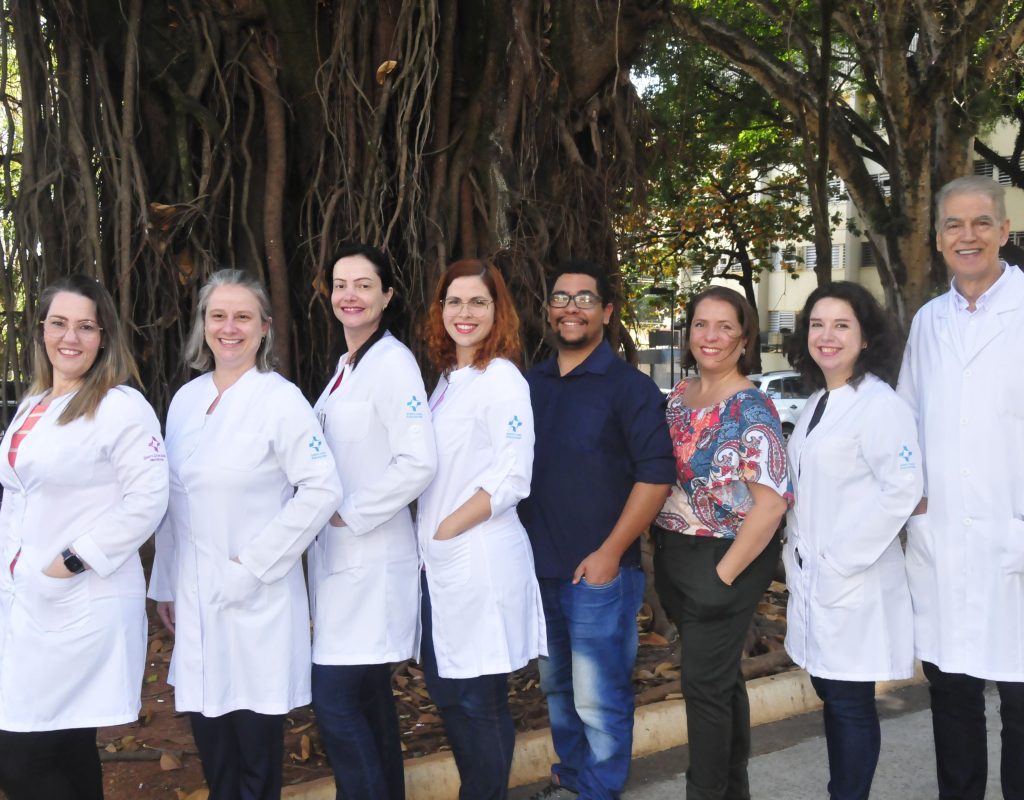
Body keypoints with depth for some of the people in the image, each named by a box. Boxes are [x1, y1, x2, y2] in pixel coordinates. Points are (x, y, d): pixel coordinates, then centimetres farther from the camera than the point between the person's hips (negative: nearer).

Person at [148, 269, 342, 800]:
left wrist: (253, 565, -15)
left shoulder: (281, 400, -9)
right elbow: (172, 501, 13)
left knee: (256, 753, 4)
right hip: (196, 601, 5)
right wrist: (166, 586, 13)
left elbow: (321, 490, -15)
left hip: (258, 601, -5)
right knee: (211, 745, 11)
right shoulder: (186, 400, 8)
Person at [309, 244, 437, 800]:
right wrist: (330, 523, 11)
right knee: (365, 698, 15)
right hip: (339, 554, 9)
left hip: (371, 559, -9)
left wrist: (350, 514, -15)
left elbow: (418, 462, -23)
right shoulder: (347, 365, 13)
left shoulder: (392, 362, -14)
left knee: (335, 702, -8)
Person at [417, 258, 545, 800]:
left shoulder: (502, 380, -11)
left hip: (481, 560, -8)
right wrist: (427, 538, 8)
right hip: (439, 562, 8)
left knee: (480, 701, 2)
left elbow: (511, 480, -18)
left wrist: (443, 531, -13)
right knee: (444, 690, 16)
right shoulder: (448, 379, 13)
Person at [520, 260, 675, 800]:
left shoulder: (629, 386, -7)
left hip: (598, 571, -5)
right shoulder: (530, 384, 8)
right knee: (556, 685, 18)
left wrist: (610, 552, -16)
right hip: (538, 568, 5)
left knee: (598, 697, 0)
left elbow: (655, 474, -11)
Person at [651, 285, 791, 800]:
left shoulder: (751, 409, -15)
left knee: (704, 683, -1)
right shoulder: (678, 396, 6)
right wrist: (660, 548, 9)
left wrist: (724, 575, -18)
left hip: (721, 562, -7)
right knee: (721, 675, 18)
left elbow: (771, 502, -20)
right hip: (675, 558, 7)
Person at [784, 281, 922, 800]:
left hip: (853, 583, -8)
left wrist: (840, 560, -20)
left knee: (850, 703, 1)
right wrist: (796, 551, 11)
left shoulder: (879, 403, -14)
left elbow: (902, 489, -22)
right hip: (813, 580, 8)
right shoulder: (816, 403, 12)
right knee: (830, 694, 16)